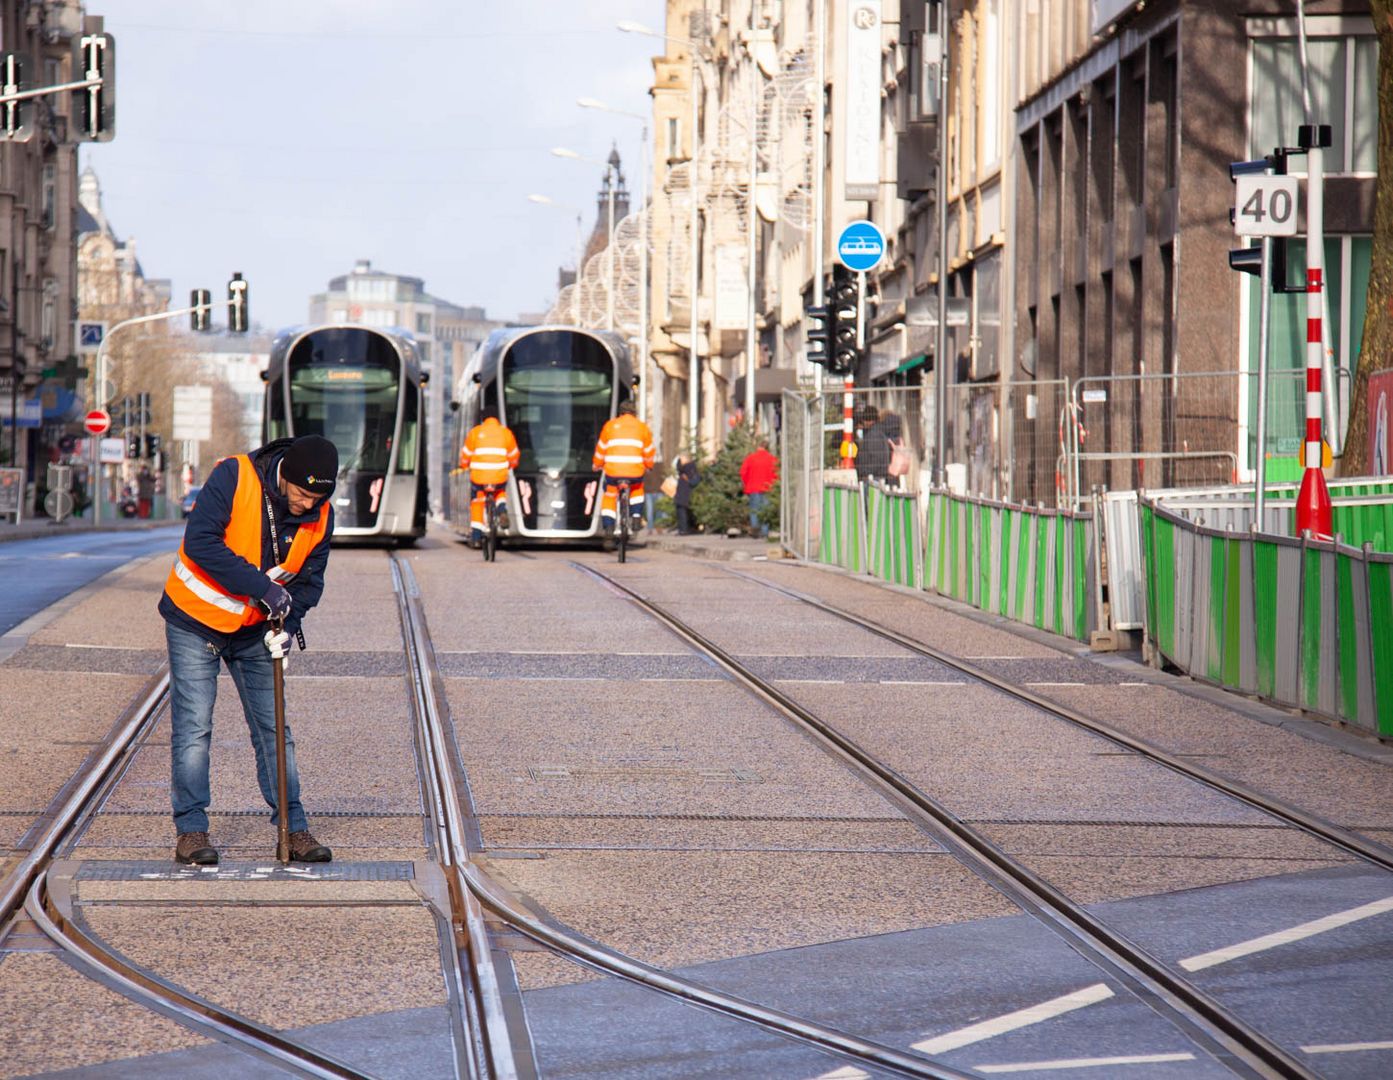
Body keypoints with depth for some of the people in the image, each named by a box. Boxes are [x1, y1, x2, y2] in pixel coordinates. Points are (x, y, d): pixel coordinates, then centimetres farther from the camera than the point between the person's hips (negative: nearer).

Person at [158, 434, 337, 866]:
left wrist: (287, 624, -18)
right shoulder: (233, 478, -23)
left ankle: (293, 827, 11)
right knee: (193, 726, -6)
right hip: (196, 620, -4)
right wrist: (263, 587, -32)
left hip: (253, 631, 4)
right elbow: (200, 542, -29)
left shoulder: (320, 517, -8)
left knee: (273, 728, 5)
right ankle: (190, 829, 0)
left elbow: (309, 580, 1)